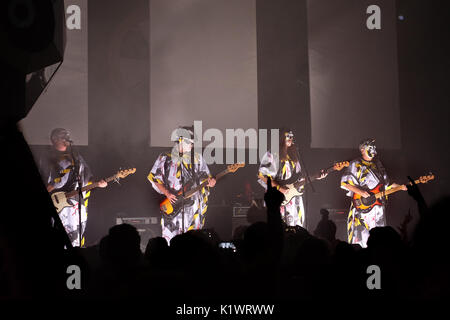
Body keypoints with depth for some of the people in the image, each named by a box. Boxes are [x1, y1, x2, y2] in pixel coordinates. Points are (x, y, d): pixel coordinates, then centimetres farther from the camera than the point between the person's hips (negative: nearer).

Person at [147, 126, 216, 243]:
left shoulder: (197, 158, 10)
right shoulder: (165, 158, 3)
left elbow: (205, 176, 14)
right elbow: (155, 179, 4)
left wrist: (210, 182, -9)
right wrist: (167, 193, -9)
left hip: (193, 206, 2)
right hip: (173, 206, -2)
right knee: (170, 239, -5)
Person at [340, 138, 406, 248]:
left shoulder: (377, 163, 16)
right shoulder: (356, 164, -3)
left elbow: (386, 182, 22)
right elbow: (344, 183, -9)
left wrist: (399, 187, 9)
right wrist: (360, 191, -20)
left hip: (378, 206, 6)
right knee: (361, 234, -11)